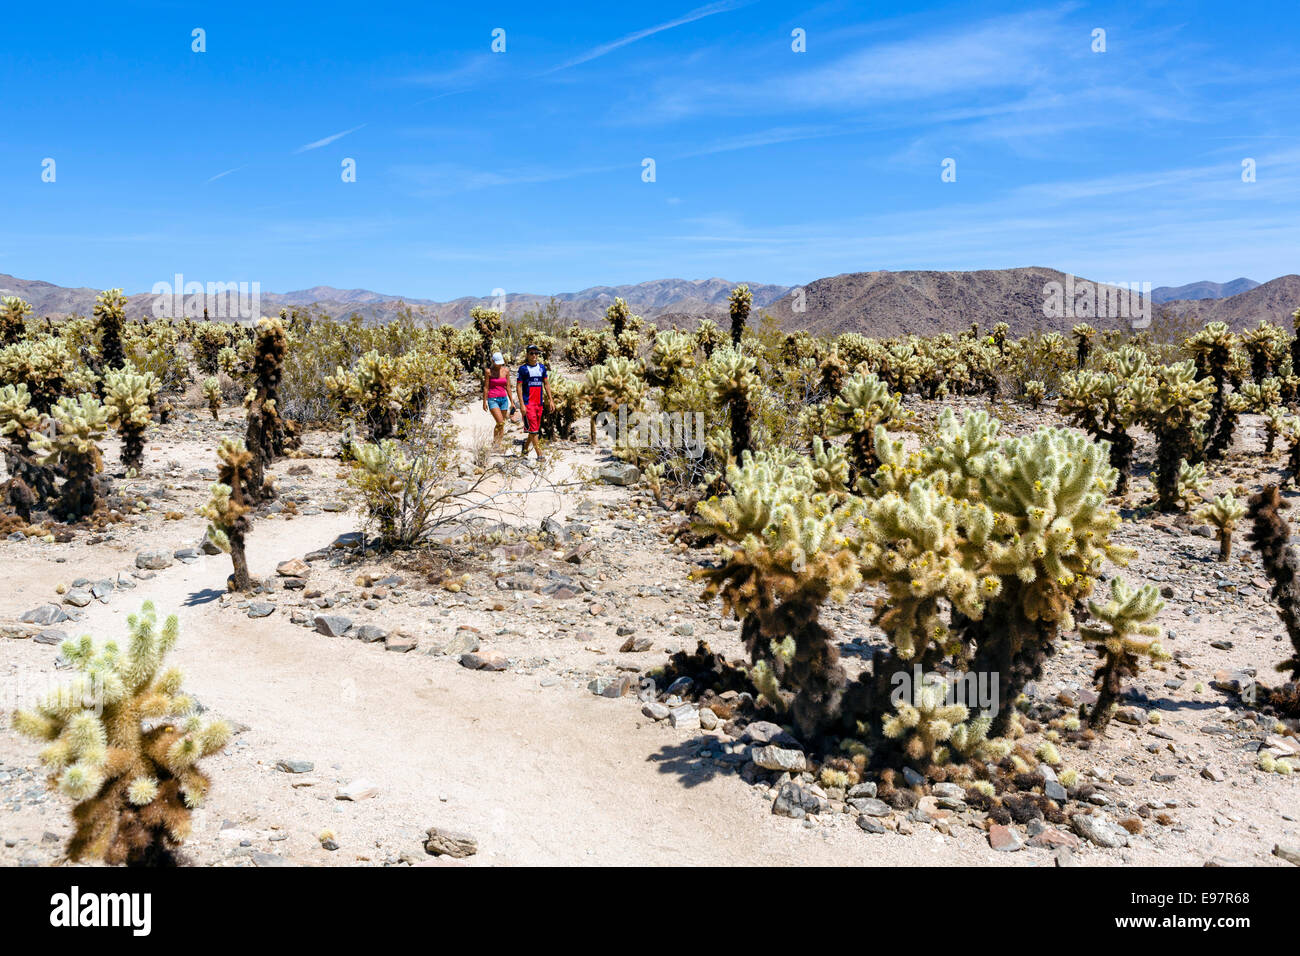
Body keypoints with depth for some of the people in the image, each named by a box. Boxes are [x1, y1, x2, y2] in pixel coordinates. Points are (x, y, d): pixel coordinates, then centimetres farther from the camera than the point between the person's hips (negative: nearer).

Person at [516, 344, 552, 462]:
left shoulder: (542, 367, 11)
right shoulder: (523, 368, -3)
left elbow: (546, 384, 17)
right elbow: (518, 386, -5)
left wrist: (550, 400, 9)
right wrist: (521, 404, -12)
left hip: (539, 402, 5)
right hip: (528, 402, -5)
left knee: (536, 429, 10)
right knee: (533, 429, -9)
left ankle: (525, 449, 28)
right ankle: (539, 454, -9)